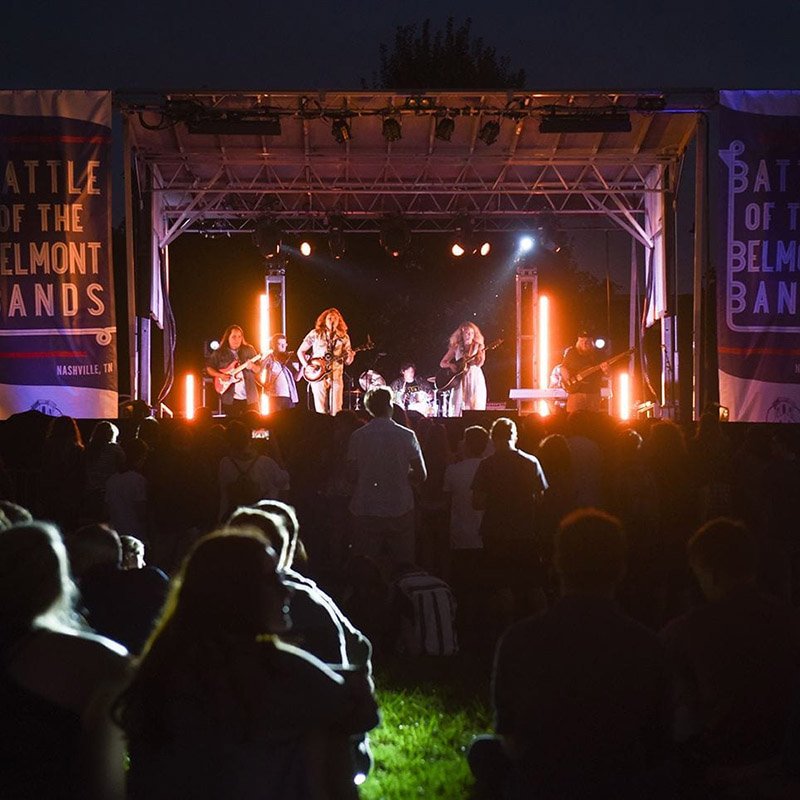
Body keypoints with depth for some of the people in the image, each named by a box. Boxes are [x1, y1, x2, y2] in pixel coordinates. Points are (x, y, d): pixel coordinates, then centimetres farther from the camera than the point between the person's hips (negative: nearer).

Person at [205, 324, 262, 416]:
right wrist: (220, 375, -9)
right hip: (230, 398, -1)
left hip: (249, 398, 1)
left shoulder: (249, 350, 7)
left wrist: (252, 367, -15)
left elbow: (258, 370, 8)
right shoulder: (219, 353, 4)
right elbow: (209, 367, 8)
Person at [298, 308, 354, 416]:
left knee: (336, 411, -4)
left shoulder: (343, 337, 8)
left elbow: (347, 362, 9)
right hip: (318, 376, -2)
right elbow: (300, 351, 7)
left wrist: (350, 357, -14)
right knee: (321, 411, -6)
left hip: (336, 376, 2)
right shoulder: (315, 334, 2)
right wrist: (307, 366, -7)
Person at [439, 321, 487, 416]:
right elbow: (442, 363, 11)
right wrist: (450, 365, -8)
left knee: (475, 406, -11)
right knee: (457, 407, -6)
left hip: (475, 377, -1)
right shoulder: (456, 348, 9)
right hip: (459, 379, 1)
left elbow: (479, 363, -8)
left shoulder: (478, 347, 6)